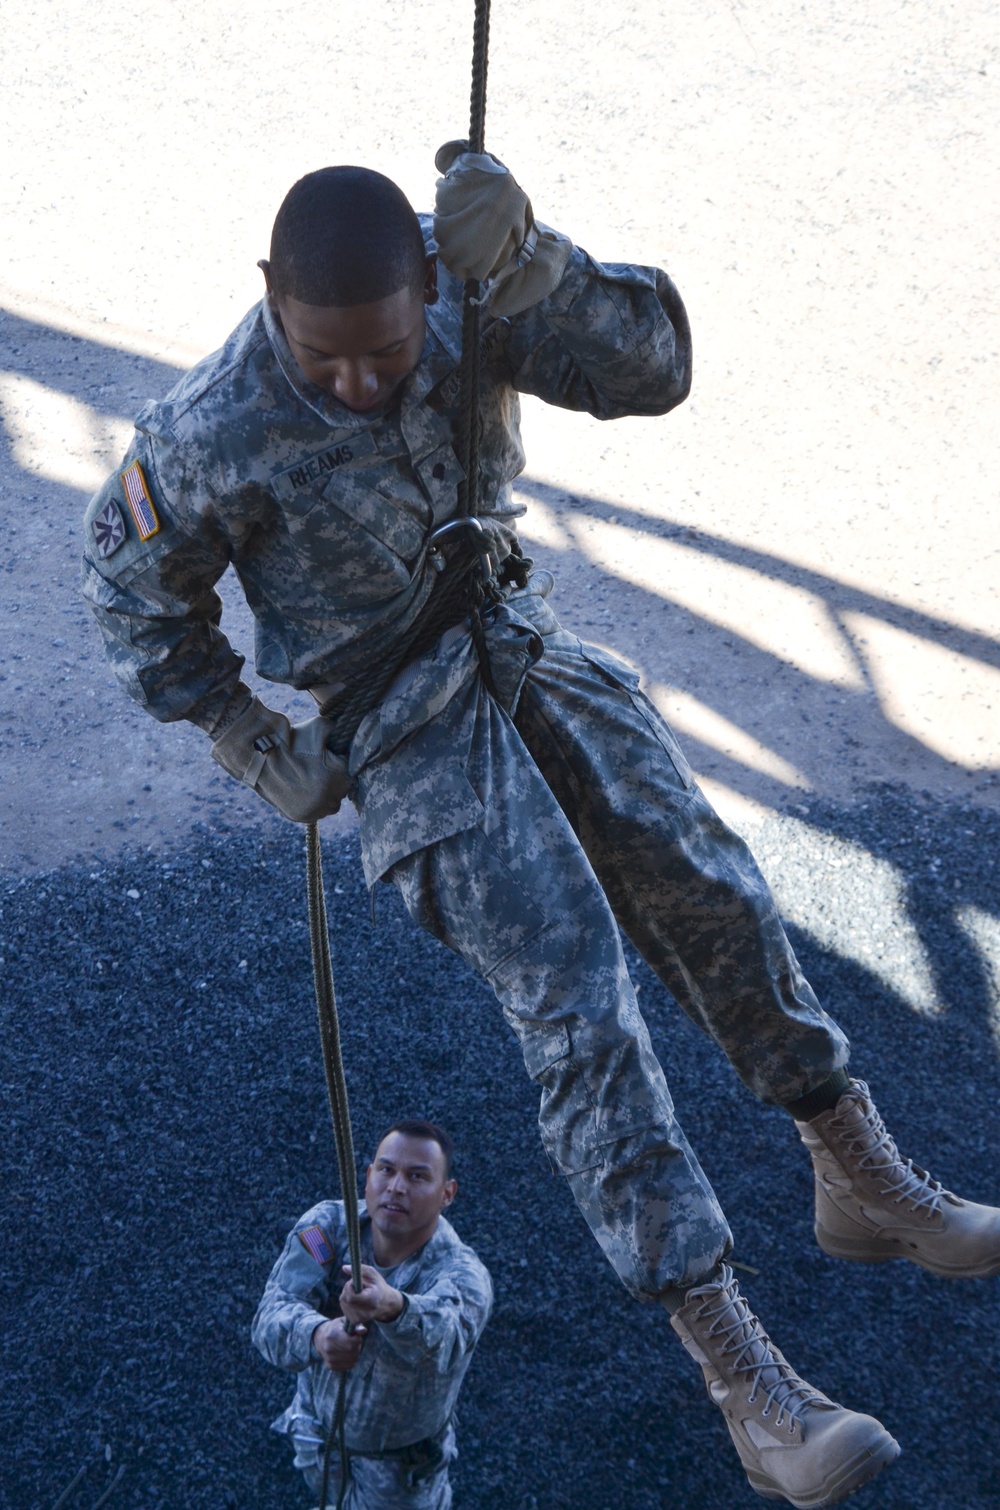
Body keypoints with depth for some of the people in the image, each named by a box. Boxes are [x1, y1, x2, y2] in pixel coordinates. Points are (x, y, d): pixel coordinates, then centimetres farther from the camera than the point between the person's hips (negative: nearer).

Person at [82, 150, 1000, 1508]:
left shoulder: (463, 287, -15)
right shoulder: (215, 439, -24)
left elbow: (649, 371, -21)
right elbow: (136, 587, -6)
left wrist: (527, 261, -37)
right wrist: (254, 746, -3)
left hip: (523, 641, 6)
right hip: (405, 724, -5)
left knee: (717, 899, 7)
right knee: (579, 1005, -12)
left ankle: (863, 1184, 29)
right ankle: (746, 1385, -6)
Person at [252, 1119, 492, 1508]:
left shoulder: (461, 1274, -33)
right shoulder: (327, 1226, -22)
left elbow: (440, 1335, -55)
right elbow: (272, 1314, -32)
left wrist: (392, 1305, -77)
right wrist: (316, 1335, -55)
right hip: (317, 1430, 3)